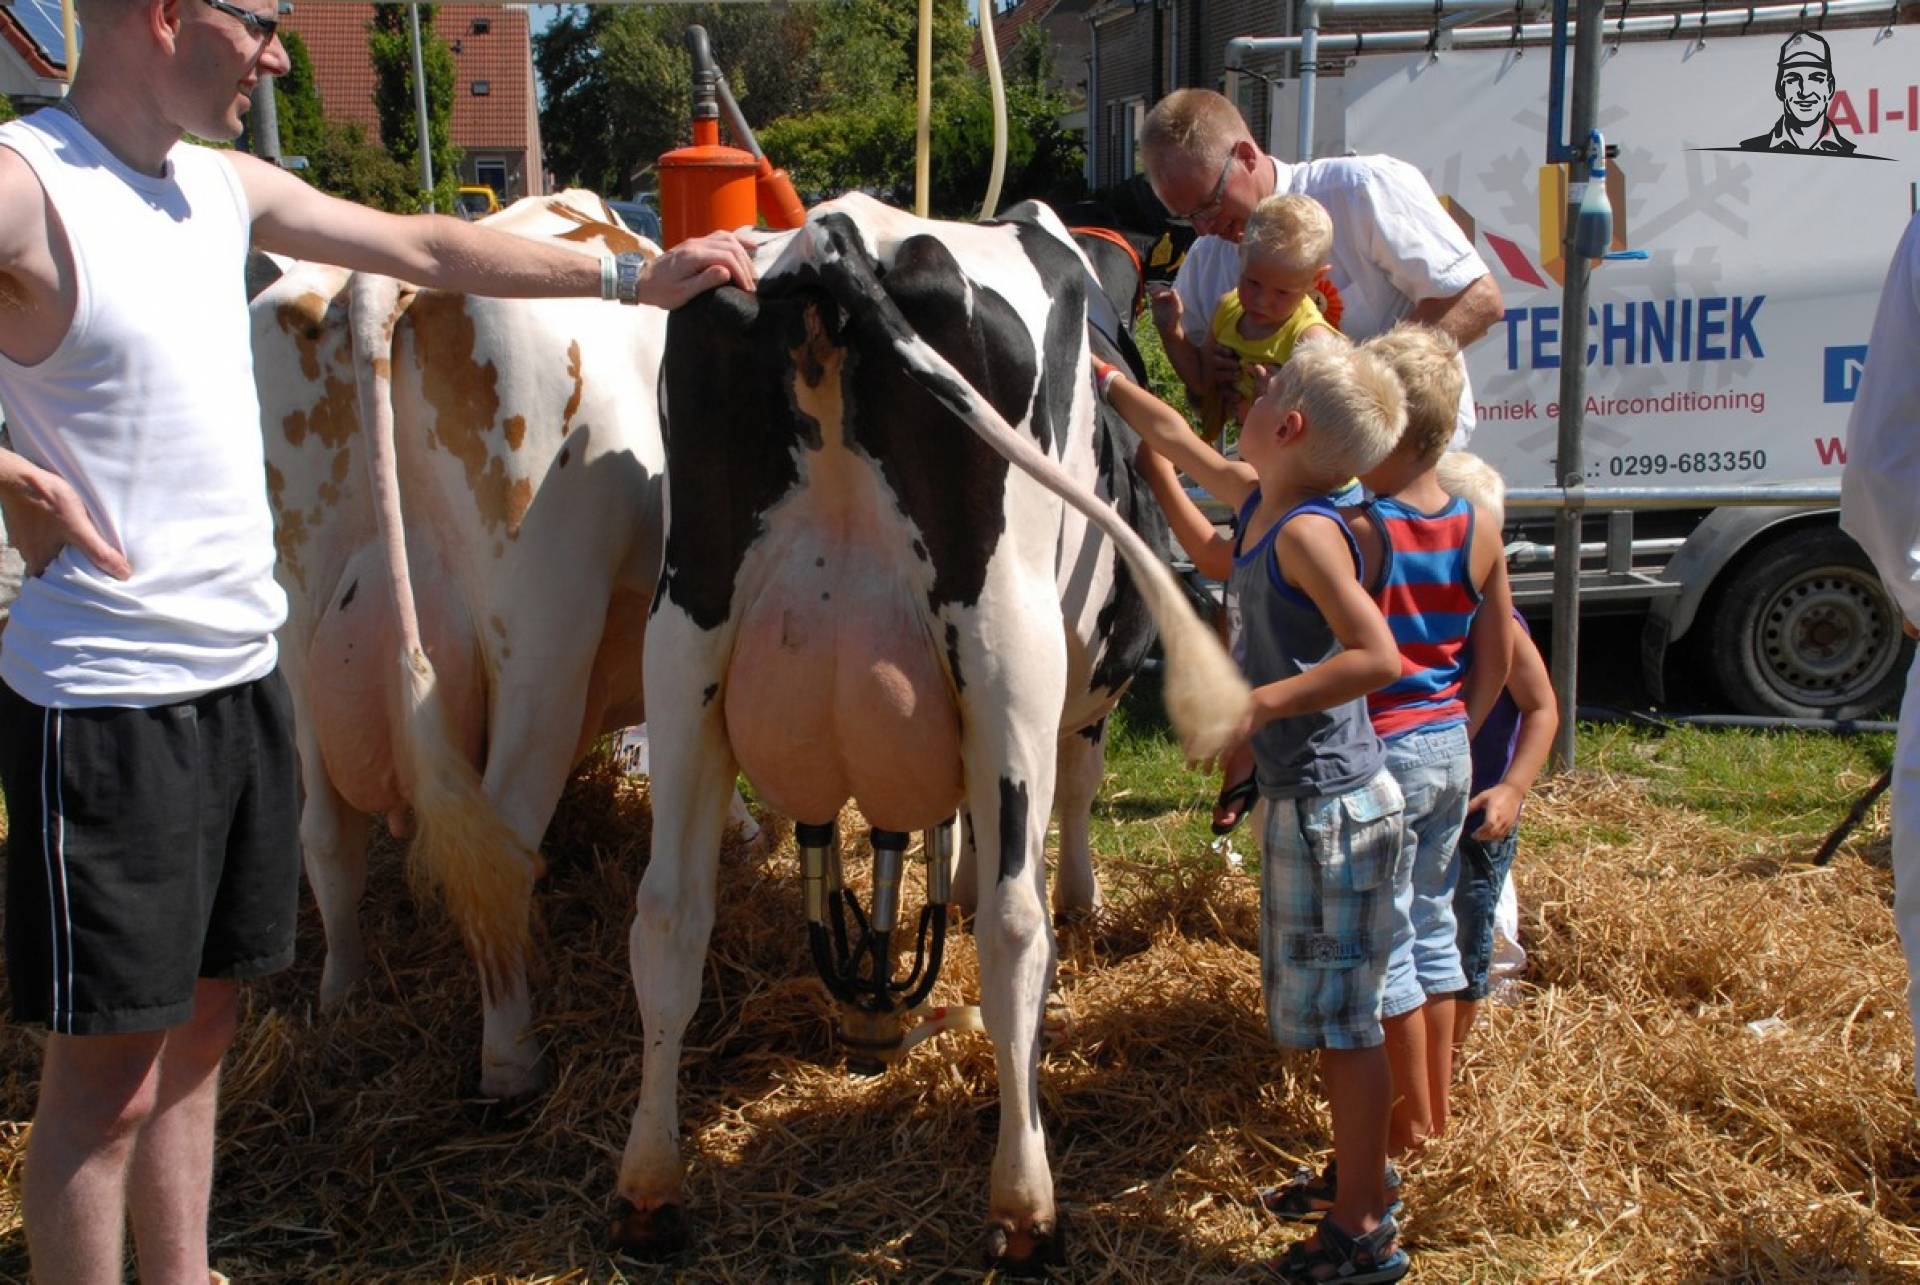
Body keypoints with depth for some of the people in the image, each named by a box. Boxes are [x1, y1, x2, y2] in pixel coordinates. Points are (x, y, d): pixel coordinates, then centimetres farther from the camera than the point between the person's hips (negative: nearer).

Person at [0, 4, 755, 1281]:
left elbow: (425, 248, 17)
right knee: (106, 1069, 2)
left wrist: (634, 276, 19)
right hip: (105, 696, -8)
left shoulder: (224, 187, 9)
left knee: (198, 1024, 18)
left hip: (243, 672, 8)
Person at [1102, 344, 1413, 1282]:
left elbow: (1376, 655, -29)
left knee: (1341, 1014, -1)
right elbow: (1177, 437, 24)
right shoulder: (1257, 502, 7)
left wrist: (1261, 701, -27)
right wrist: (1105, 379, 31)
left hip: (1333, 807, -9)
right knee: (1325, 1006, 20)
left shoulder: (1305, 532, -20)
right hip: (1303, 797, 10)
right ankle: (1358, 1175, 36)